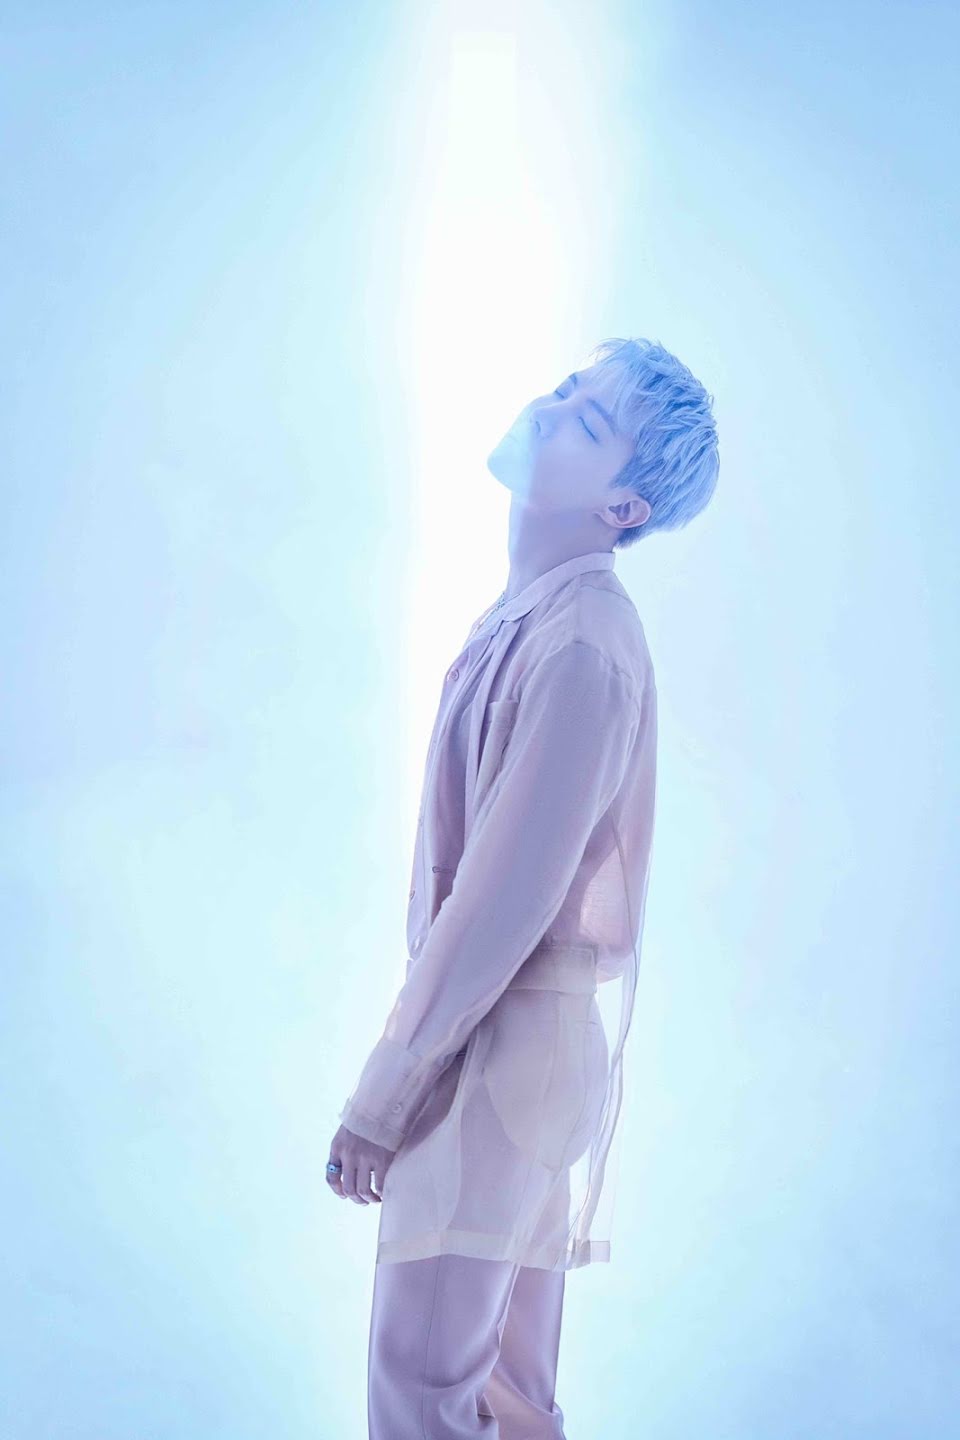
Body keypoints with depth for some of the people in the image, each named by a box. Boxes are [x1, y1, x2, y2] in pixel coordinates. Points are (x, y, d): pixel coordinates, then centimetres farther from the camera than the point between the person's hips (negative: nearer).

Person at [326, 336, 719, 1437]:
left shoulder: (580, 645, -22)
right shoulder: (529, 613, 7)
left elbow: (504, 902, -23)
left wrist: (378, 1103, -16)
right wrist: (404, 1066, 14)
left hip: (513, 1046, -9)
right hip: (494, 1028, 9)